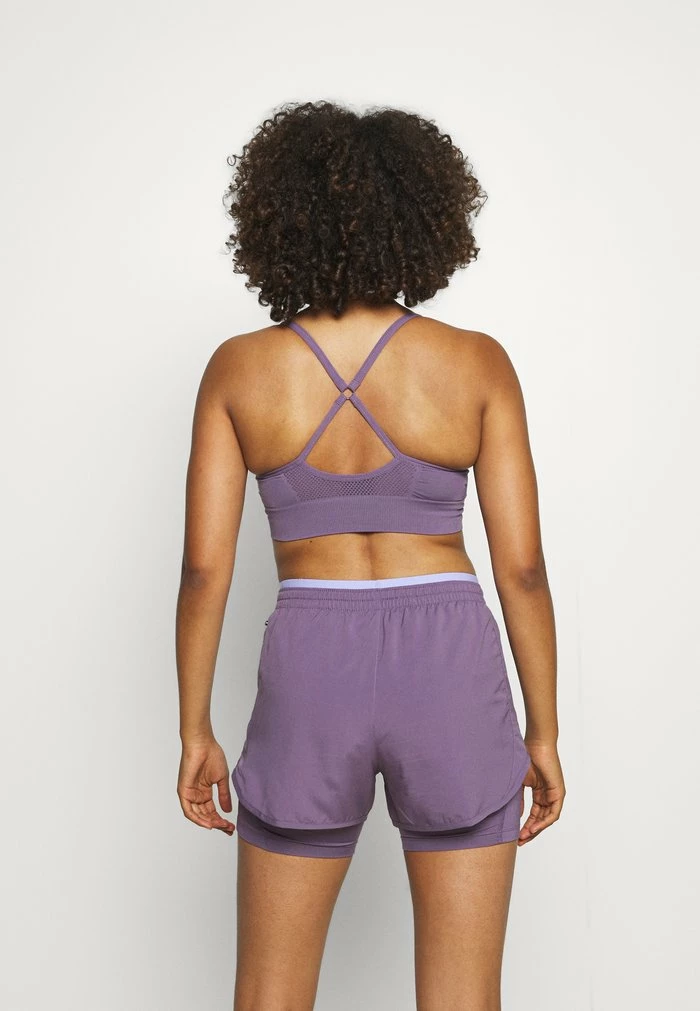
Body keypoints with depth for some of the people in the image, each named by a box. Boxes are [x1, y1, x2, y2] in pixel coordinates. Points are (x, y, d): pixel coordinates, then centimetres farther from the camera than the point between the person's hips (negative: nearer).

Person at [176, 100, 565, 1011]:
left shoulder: (238, 369, -3)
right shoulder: (477, 363, -5)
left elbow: (204, 568, -3)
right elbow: (522, 565, -5)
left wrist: (195, 731, 7)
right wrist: (544, 733, 5)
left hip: (313, 679, 1)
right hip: (450, 672, 0)